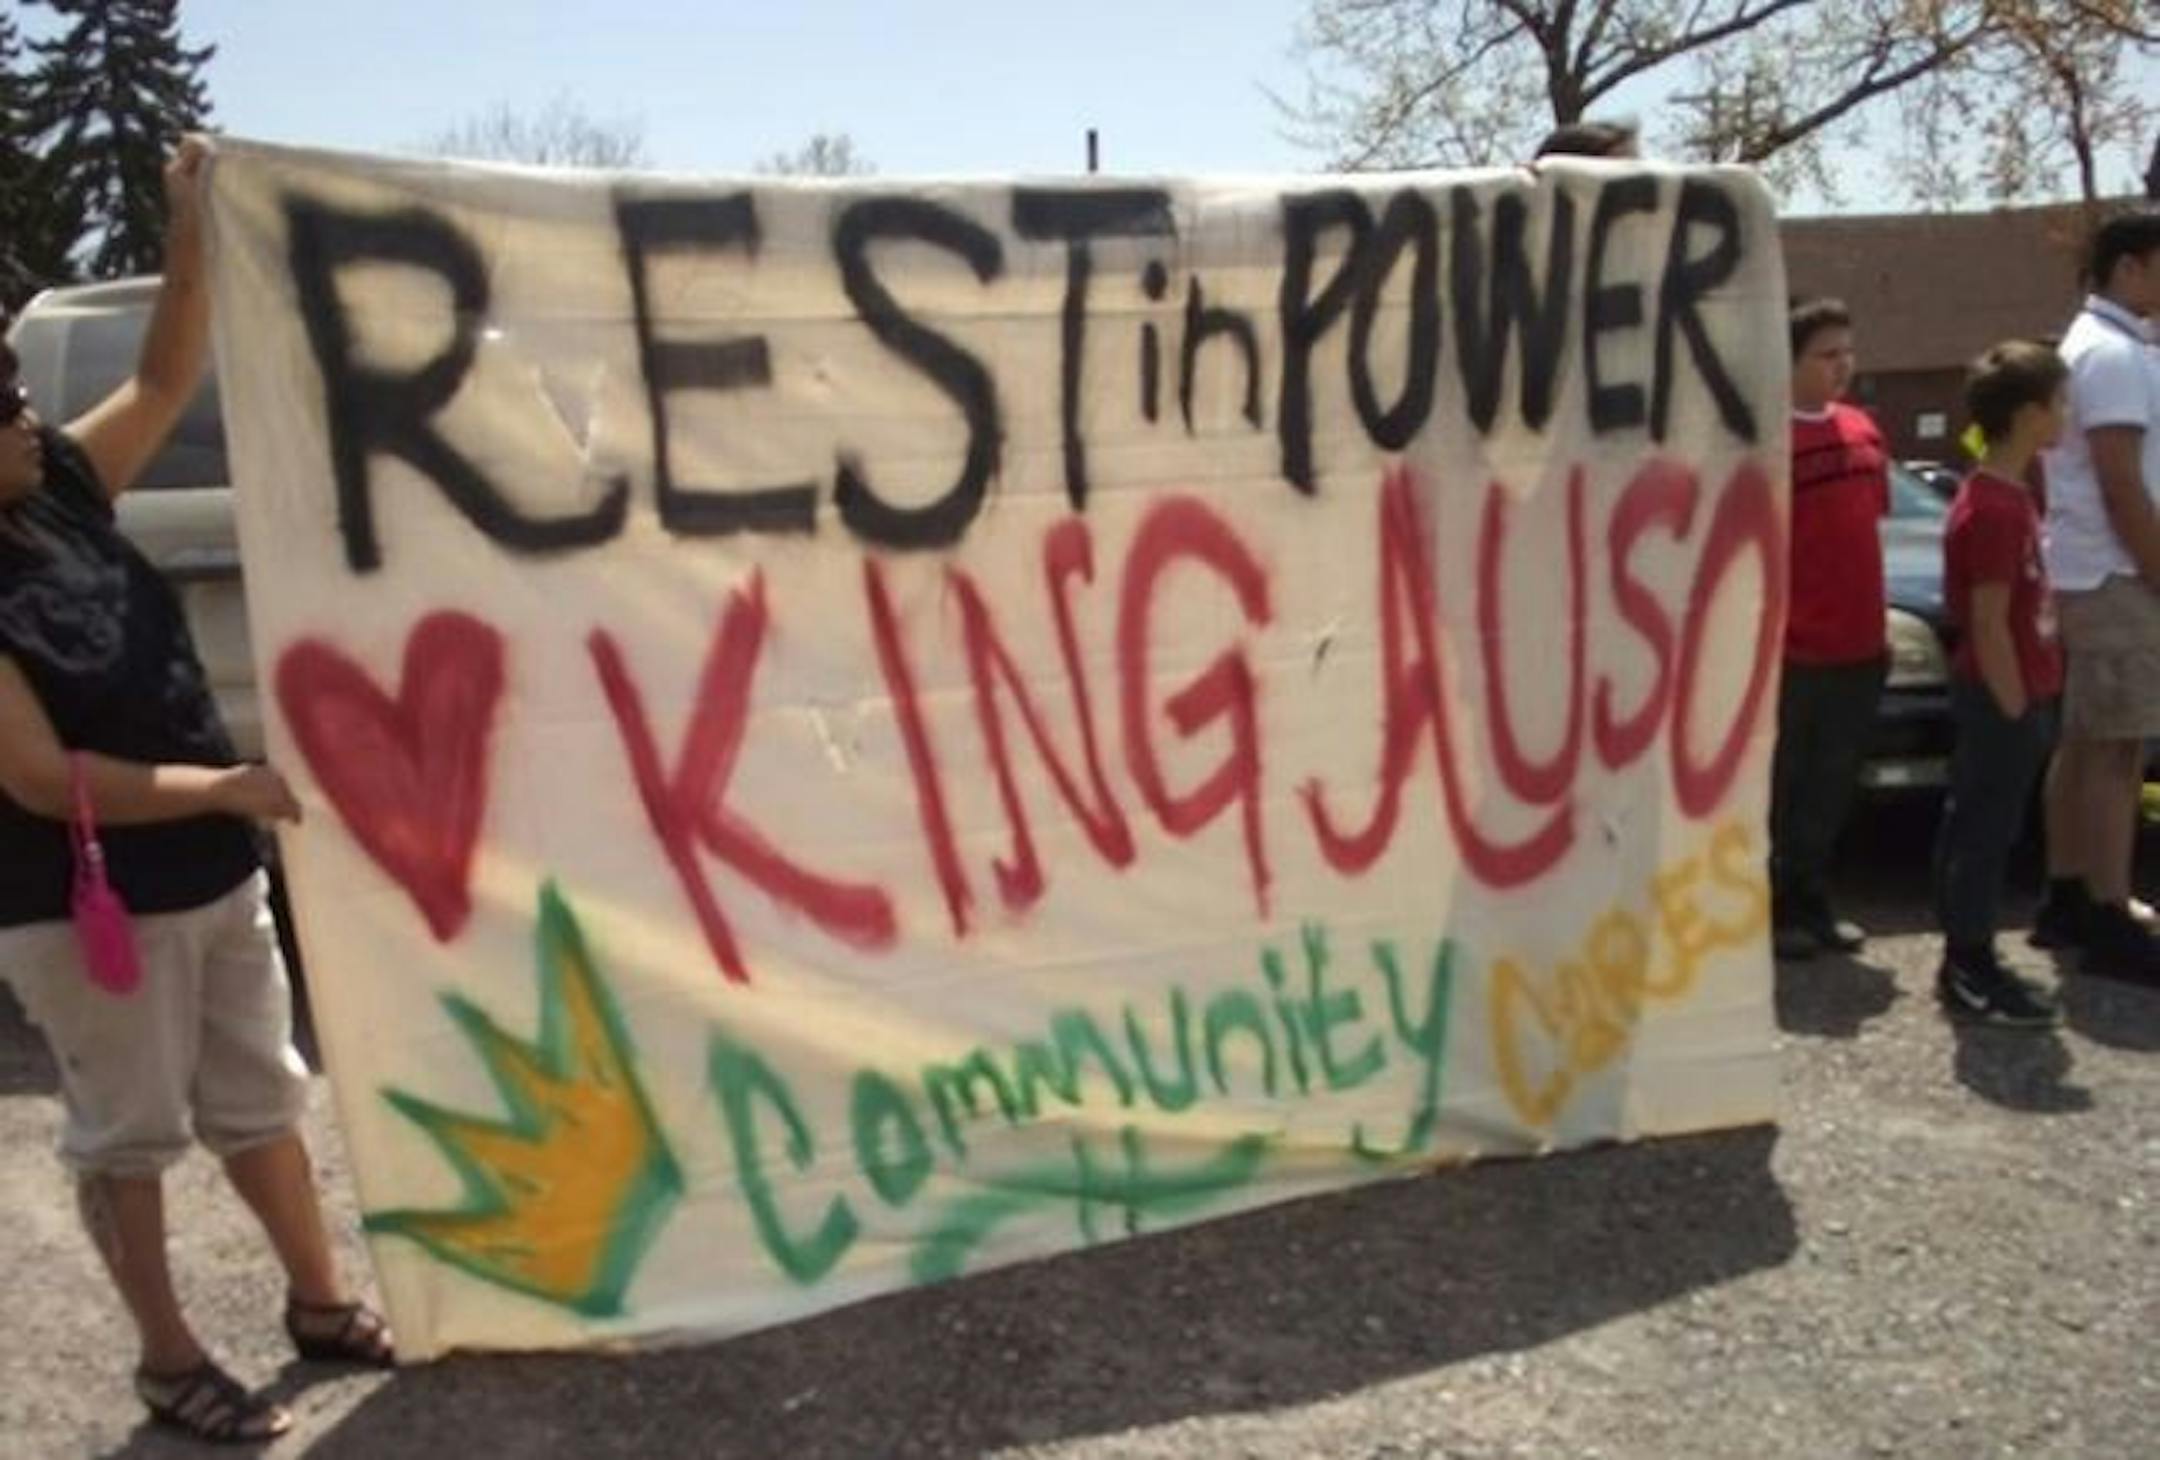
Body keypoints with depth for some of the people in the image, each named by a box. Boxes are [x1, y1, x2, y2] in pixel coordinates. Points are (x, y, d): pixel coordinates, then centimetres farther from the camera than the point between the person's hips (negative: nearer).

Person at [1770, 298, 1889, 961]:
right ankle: (1770, 911, 14)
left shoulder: (1861, 430, 12)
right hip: (1790, 649, -7)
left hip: (1857, 645, 7)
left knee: (1830, 788, 15)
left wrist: (1877, 626, 16)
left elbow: (1864, 531, 19)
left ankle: (1811, 903, 26)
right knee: (1776, 788, 3)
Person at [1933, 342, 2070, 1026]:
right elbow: (1988, 625, -21)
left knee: (1973, 829, 14)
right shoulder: (1995, 509, -20)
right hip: (2000, 700, -10)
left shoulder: (2004, 495, 12)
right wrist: (2016, 711, -18)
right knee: (1986, 833, -3)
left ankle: (1967, 961, 22)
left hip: (2003, 696, 10)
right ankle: (1971, 974, 5)